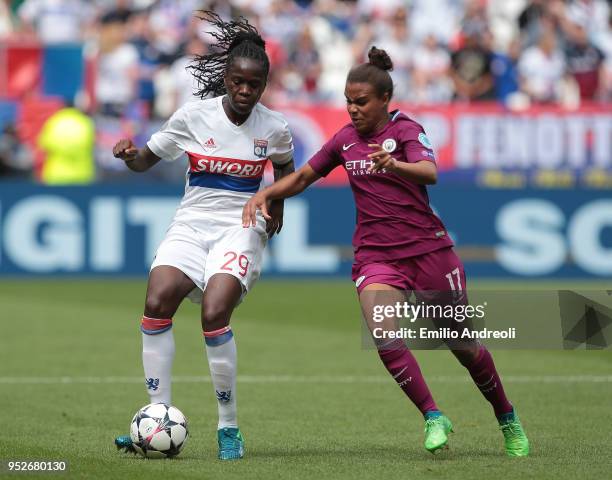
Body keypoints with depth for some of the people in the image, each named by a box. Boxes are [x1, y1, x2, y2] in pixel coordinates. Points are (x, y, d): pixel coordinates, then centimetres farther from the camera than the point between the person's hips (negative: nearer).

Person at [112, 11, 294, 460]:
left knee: (215, 315, -25)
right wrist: (129, 155, -14)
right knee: (157, 304, -22)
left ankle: (229, 427, -11)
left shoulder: (274, 127, -1)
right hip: (192, 223, 2)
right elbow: (147, 159, 5)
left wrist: (278, 203, 12)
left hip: (241, 229, -2)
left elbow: (285, 167, 23)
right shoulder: (194, 116, -3)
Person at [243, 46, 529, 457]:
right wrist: (265, 194, 2)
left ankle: (507, 418, 29)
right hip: (376, 257, 3)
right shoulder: (346, 139, 9)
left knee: (464, 346, 6)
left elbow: (430, 172, -27)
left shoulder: (406, 130, -7)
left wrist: (394, 164, -48)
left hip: (428, 250, -3)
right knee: (385, 338, -25)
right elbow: (303, 177, 20)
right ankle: (433, 417, -12)